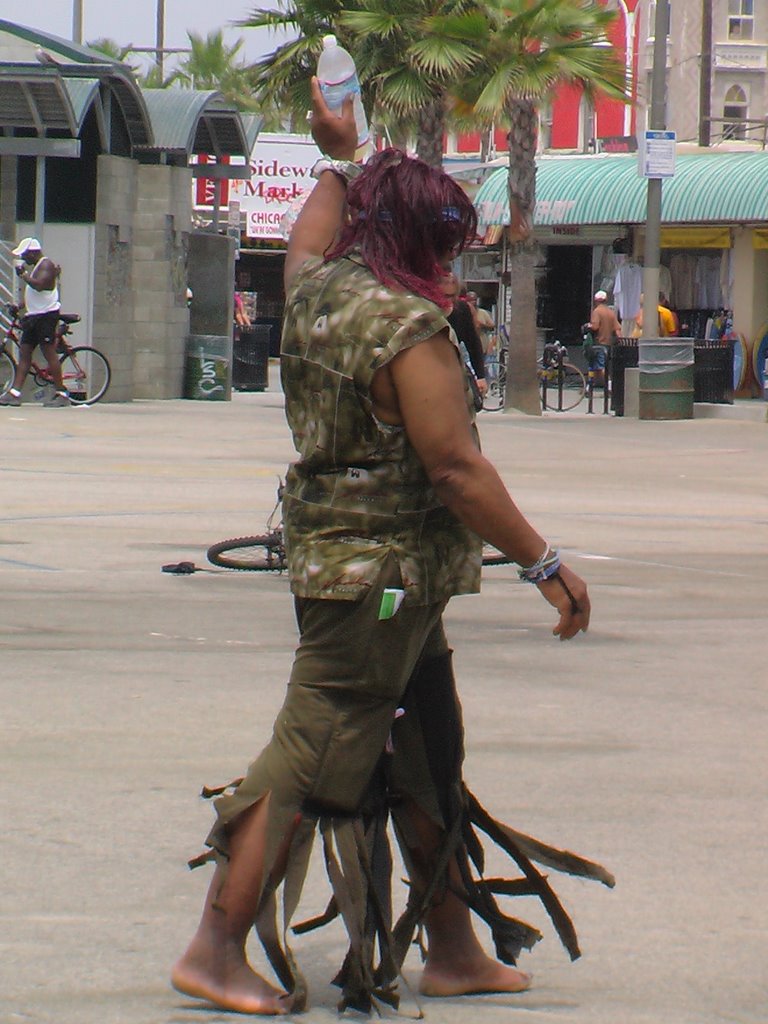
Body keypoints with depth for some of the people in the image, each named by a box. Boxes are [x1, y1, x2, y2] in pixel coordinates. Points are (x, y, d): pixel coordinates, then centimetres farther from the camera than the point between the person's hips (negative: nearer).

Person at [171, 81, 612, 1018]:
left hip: (328, 553, 10)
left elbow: (314, 235, 31)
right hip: (385, 576, -10)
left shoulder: (314, 292, 5)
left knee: (427, 761, 16)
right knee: (311, 763, -6)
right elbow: (456, 467, -20)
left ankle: (452, 949, 24)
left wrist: (338, 157, 44)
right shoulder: (408, 327, -18)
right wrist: (543, 564, -16)